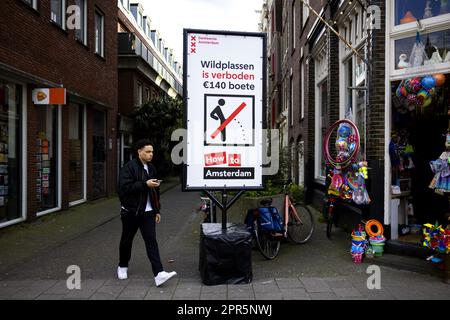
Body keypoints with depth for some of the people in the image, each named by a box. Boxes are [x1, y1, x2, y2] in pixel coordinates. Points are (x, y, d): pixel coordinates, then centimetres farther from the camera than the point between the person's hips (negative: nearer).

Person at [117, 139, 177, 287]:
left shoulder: (151, 168, 12)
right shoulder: (129, 167, -10)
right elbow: (125, 187, -23)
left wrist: (157, 210, 18)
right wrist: (145, 184, -27)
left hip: (147, 212, 4)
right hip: (131, 212, -4)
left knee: (151, 241, -6)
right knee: (127, 240, 13)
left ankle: (159, 274, -13)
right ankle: (122, 266, 36)